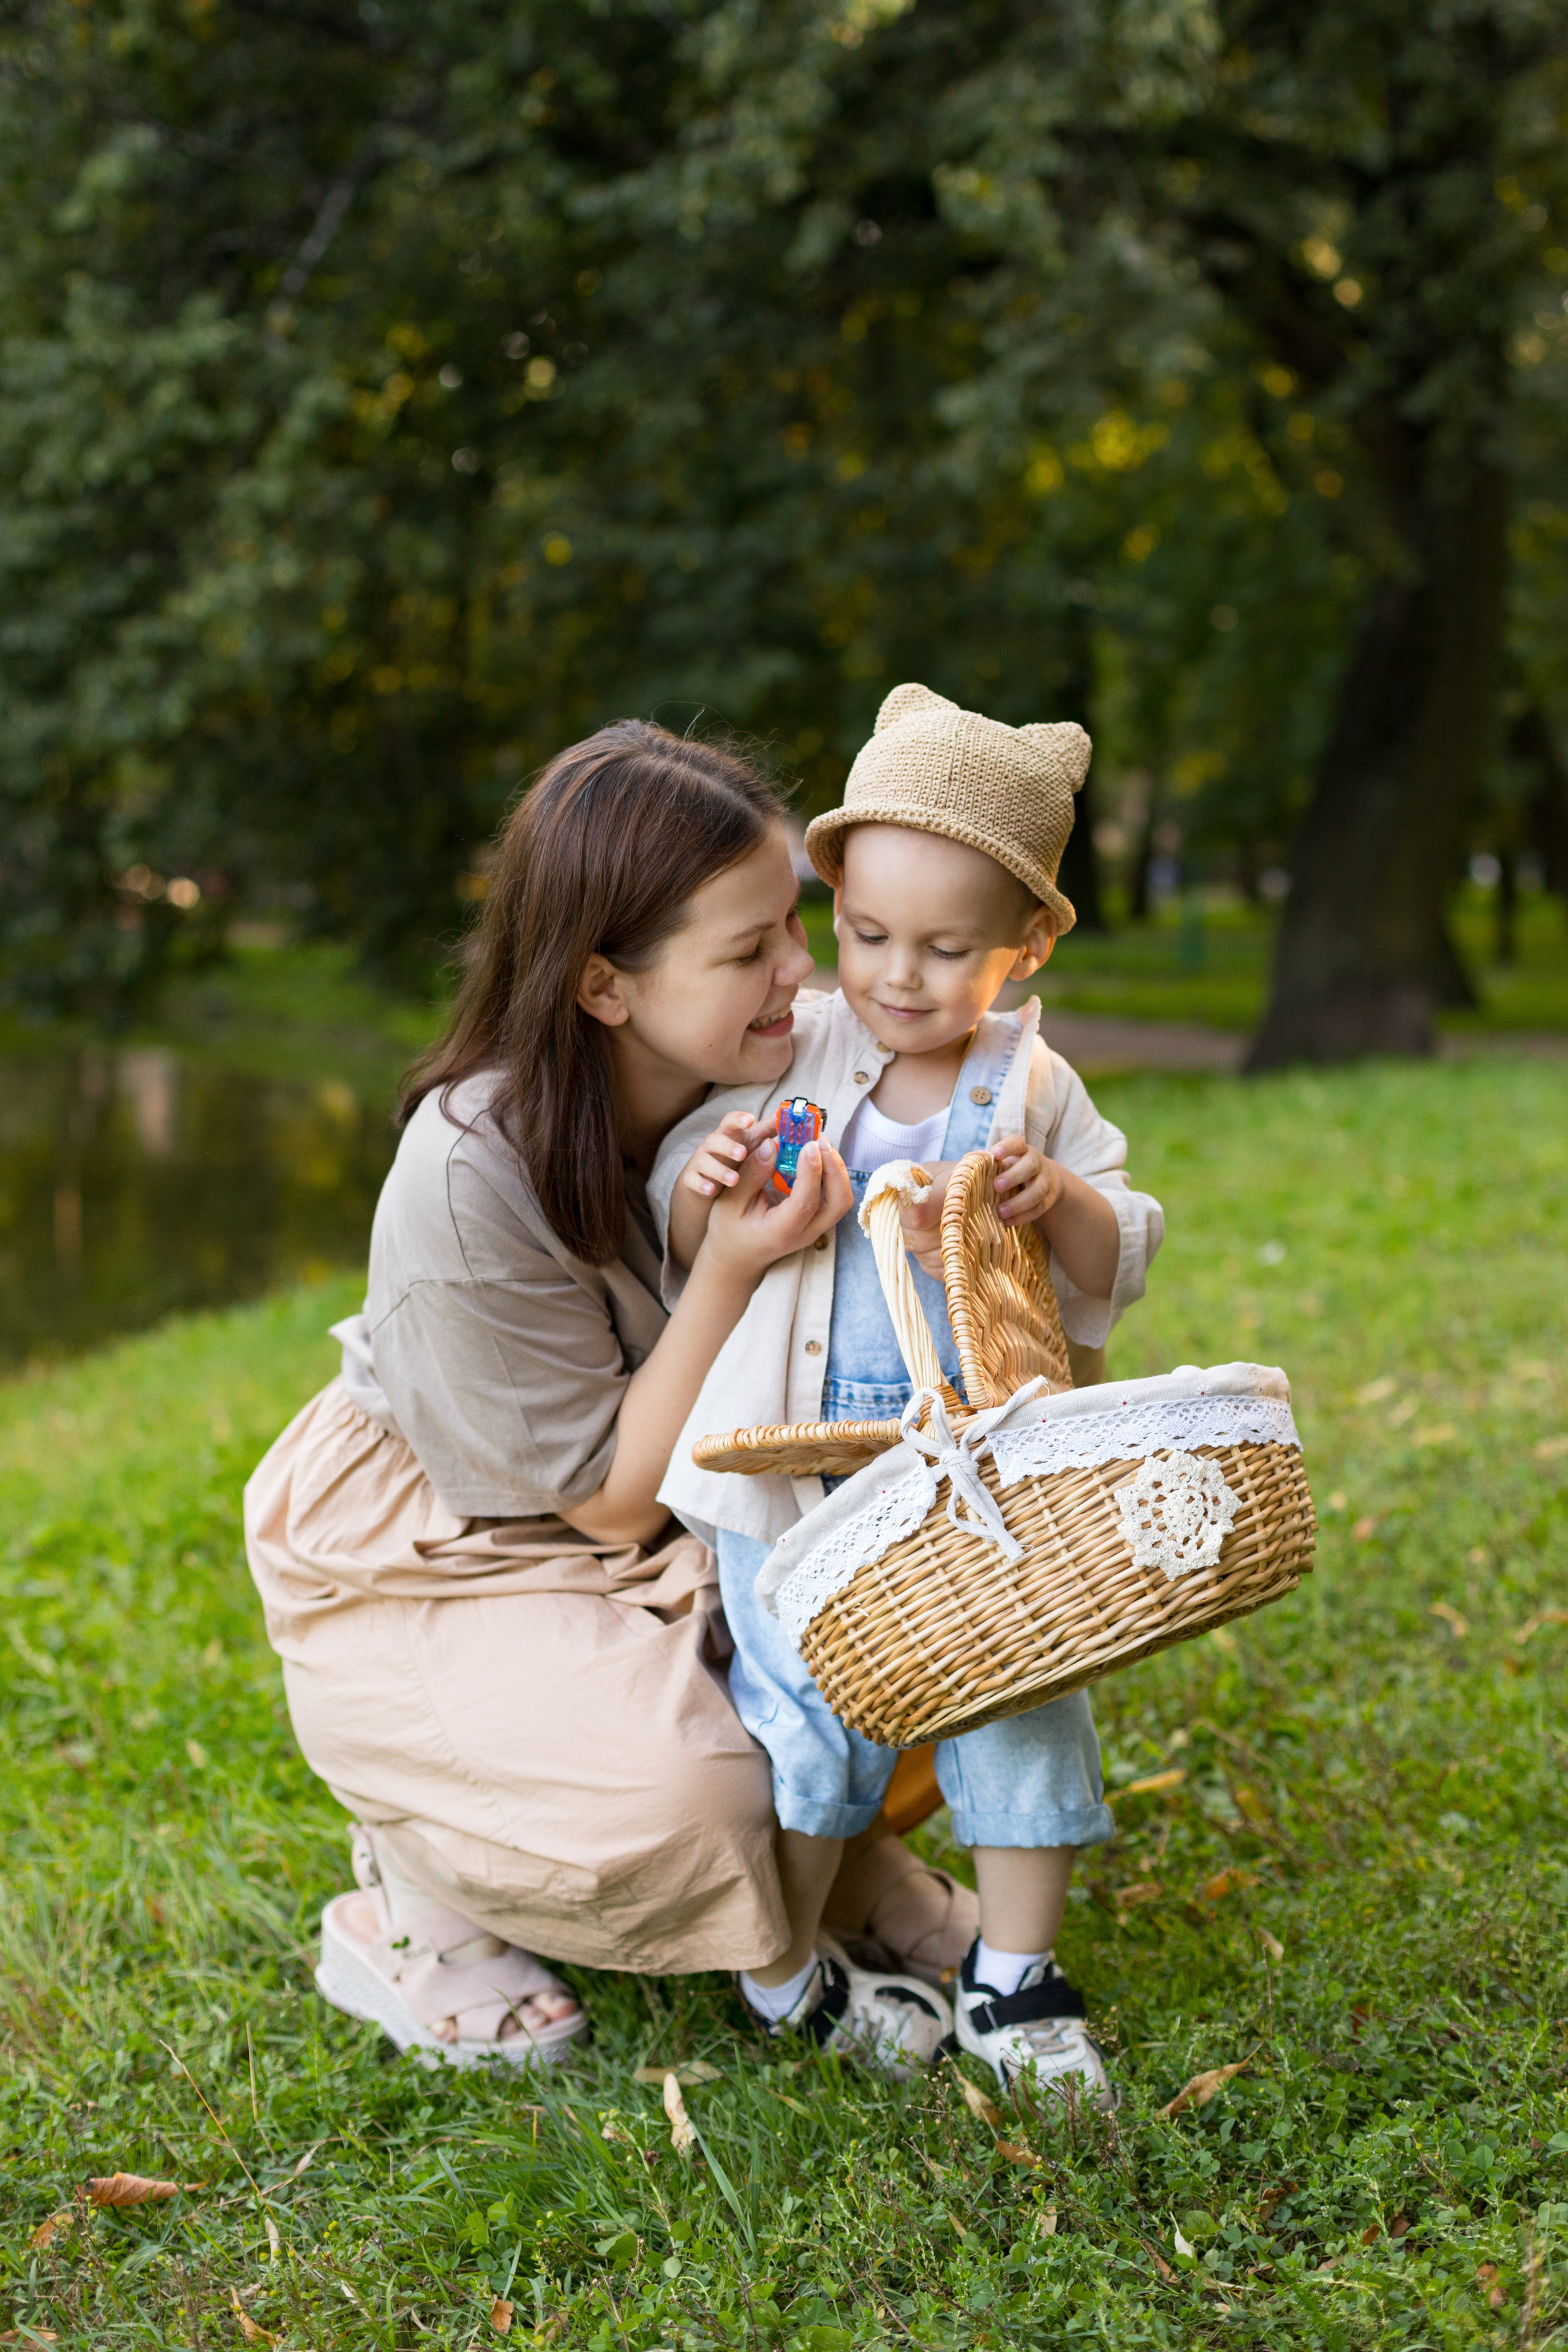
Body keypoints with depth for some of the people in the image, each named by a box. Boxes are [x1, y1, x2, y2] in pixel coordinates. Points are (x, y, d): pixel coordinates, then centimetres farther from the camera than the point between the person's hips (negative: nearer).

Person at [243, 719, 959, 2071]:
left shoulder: (779, 1077, -14)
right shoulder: (470, 1176, -30)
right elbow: (613, 1499, -21)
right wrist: (729, 1273, -33)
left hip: (676, 1524, 6)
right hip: (431, 1569, -5)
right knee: (674, 1799, -27)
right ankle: (416, 1903, 3)